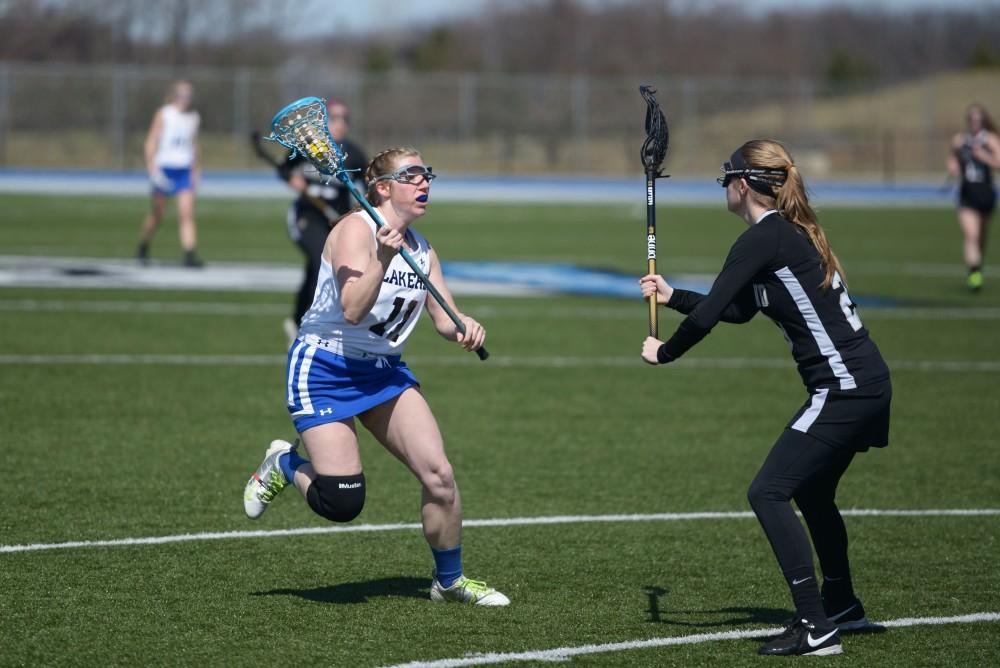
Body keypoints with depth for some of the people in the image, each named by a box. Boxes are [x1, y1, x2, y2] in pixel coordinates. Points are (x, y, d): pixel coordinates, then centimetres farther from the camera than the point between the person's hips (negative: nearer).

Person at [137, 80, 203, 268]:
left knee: (187, 213, -11)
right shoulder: (163, 114, -4)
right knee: (157, 215, 7)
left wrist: (196, 171, 20)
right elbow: (151, 142, -7)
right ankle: (143, 249, 29)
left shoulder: (194, 117, 10)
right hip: (164, 169, -3)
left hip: (184, 171, 3)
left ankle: (190, 254, -18)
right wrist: (152, 168, -17)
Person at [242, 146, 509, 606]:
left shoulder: (421, 249, 6)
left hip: (385, 370, 7)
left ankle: (449, 580, 10)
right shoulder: (356, 229, -16)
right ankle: (283, 464, 18)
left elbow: (443, 318, 8)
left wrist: (465, 327, -15)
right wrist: (383, 259, -38)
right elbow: (353, 310, -26)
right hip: (324, 370, -7)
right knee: (341, 504, -14)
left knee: (438, 474, -9)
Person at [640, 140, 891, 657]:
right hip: (865, 384, 10)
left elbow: (709, 314, -16)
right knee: (812, 494, 25)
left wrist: (665, 352, 1)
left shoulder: (763, 239, -14)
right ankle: (842, 608, 40)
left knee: (768, 494, -10)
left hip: (843, 390, -10)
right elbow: (737, 311, 27)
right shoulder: (790, 234, 16)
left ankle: (816, 629, -13)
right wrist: (671, 296, 30)